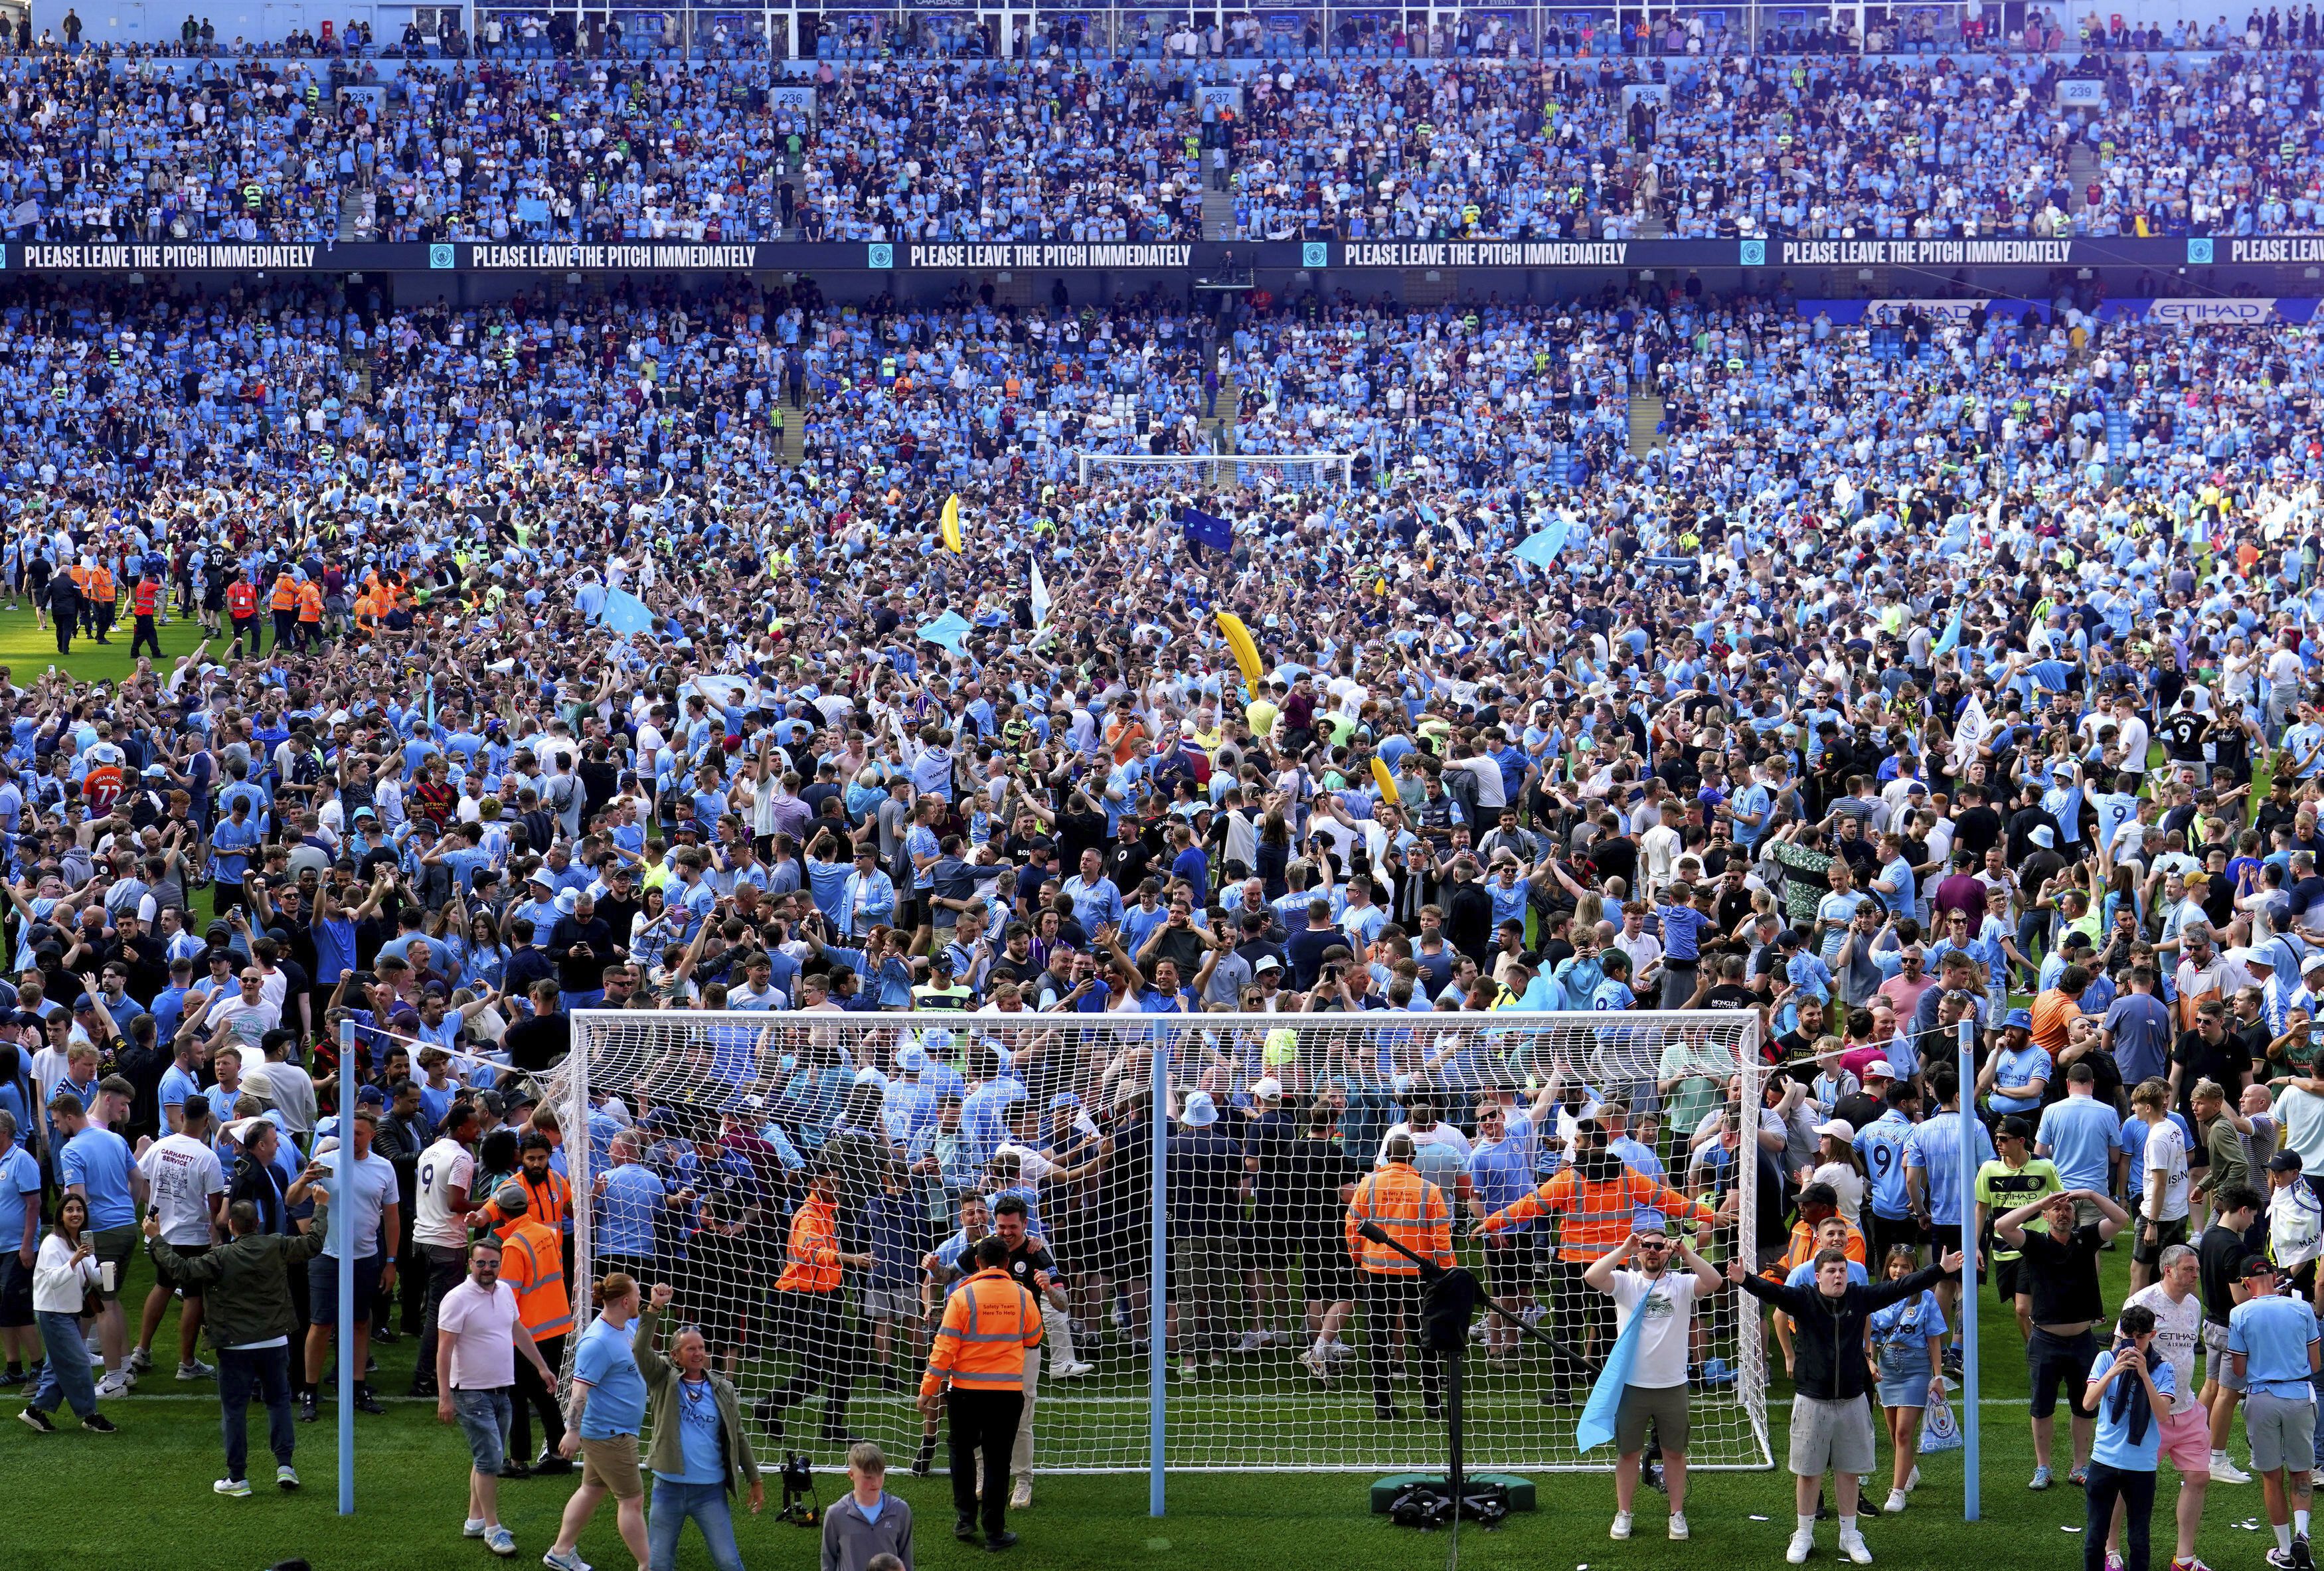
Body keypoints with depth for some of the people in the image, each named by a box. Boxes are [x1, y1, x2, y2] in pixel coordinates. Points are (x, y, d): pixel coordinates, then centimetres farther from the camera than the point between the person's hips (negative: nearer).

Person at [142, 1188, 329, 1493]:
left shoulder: (221, 1258, -13)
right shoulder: (277, 1247, -4)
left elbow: (180, 1269, -17)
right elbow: (314, 1243, 8)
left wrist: (156, 1239, -5)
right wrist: (321, 1209, 24)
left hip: (236, 1347, -3)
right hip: (274, 1342, 3)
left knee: (234, 1410, 5)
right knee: (278, 1401, 18)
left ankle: (237, 1478, 8)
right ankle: (285, 1465, 10)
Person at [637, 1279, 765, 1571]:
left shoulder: (722, 1389, 5)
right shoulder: (664, 1380, 1)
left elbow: (738, 1437, 11)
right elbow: (641, 1351, -17)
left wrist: (755, 1481, 12)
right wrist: (654, 1309, -29)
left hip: (711, 1491, 0)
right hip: (669, 1488, 0)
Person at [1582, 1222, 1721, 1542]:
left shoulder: (1681, 1284, -1)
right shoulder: (1625, 1282, -2)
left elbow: (1714, 1282, -19)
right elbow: (1591, 1277, -19)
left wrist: (1685, 1253, -24)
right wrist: (1624, 1249, -22)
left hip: (1672, 1386, 0)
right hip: (1632, 1384, 0)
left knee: (1675, 1453, 11)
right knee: (1629, 1452, 10)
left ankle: (1677, 1514, 22)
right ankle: (1623, 1515, 20)